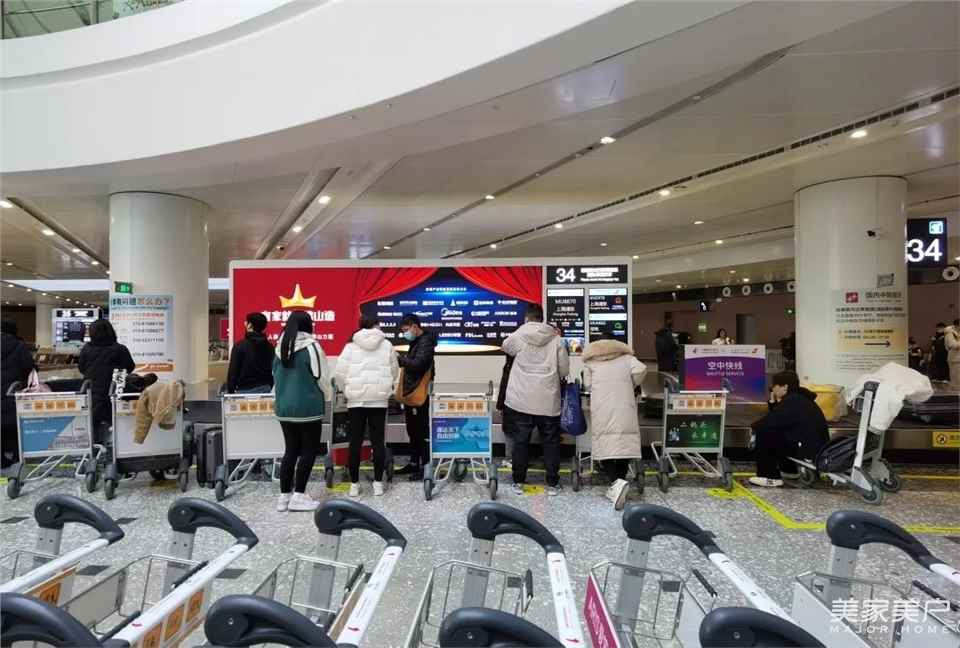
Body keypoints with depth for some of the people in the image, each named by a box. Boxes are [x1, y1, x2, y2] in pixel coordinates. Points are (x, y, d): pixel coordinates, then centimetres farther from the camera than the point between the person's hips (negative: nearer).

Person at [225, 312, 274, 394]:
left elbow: (233, 372, -7)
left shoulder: (240, 346, -8)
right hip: (265, 389, 4)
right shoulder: (269, 347, 6)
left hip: (245, 390, -4)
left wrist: (230, 392, 0)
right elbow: (273, 371, 12)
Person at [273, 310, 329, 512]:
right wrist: (324, 396, 9)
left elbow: (275, 376, 15)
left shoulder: (280, 348, 6)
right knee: (309, 451, 4)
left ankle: (284, 495, 17)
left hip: (284, 407, 6)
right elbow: (321, 377, -10)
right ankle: (298, 496, 5)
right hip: (307, 407, -6)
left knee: (290, 450, 14)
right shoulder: (311, 346, -12)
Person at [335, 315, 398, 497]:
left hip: (356, 399, 0)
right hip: (379, 399, 0)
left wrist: (346, 390, 14)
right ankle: (378, 483, 11)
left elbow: (340, 373, -3)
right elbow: (394, 372, 9)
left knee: (355, 442, 6)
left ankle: (354, 484, 11)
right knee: (378, 441, 6)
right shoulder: (387, 345, 3)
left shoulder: (351, 346, 1)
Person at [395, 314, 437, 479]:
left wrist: (399, 358, -17)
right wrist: (400, 360, 3)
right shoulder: (415, 342, 18)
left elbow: (418, 364, -23)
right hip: (410, 394, 10)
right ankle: (414, 463, 25)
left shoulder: (426, 342, -12)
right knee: (413, 431, 16)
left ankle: (425, 467, 2)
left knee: (423, 432, -4)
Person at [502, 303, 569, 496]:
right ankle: (552, 483, 17)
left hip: (522, 400, -1)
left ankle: (518, 482, 17)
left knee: (520, 441, 9)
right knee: (551, 442, 11)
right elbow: (565, 370, 2)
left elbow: (505, 347, 18)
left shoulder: (518, 336, -5)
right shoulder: (556, 338, -1)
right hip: (549, 401, 1)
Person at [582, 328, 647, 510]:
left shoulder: (590, 358, 17)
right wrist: (631, 386, 16)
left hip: (602, 409, -1)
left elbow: (587, 384, 9)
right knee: (624, 445, 8)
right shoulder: (626, 356, 18)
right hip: (624, 408, 1)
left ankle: (617, 482, -22)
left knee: (605, 447, -1)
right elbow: (640, 370, 0)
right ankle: (617, 485, 8)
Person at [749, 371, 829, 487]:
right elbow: (778, 421, 17)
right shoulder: (798, 398, 13)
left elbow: (769, 422, -20)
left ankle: (771, 477, -5)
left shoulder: (791, 401, -16)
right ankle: (790, 470, 31)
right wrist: (773, 402, 6)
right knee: (776, 431, 24)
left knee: (764, 433, -11)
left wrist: (754, 426, -1)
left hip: (809, 449, -10)